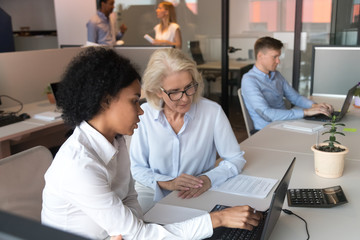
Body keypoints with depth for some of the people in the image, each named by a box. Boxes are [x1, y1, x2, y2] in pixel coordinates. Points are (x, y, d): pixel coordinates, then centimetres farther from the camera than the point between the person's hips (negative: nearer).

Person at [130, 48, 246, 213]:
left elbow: (236, 159, -2)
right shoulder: (143, 114, -7)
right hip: (153, 193, 0)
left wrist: (209, 179, -20)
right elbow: (137, 168, -1)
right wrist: (167, 183, -18)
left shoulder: (212, 111, -10)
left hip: (198, 195, 1)